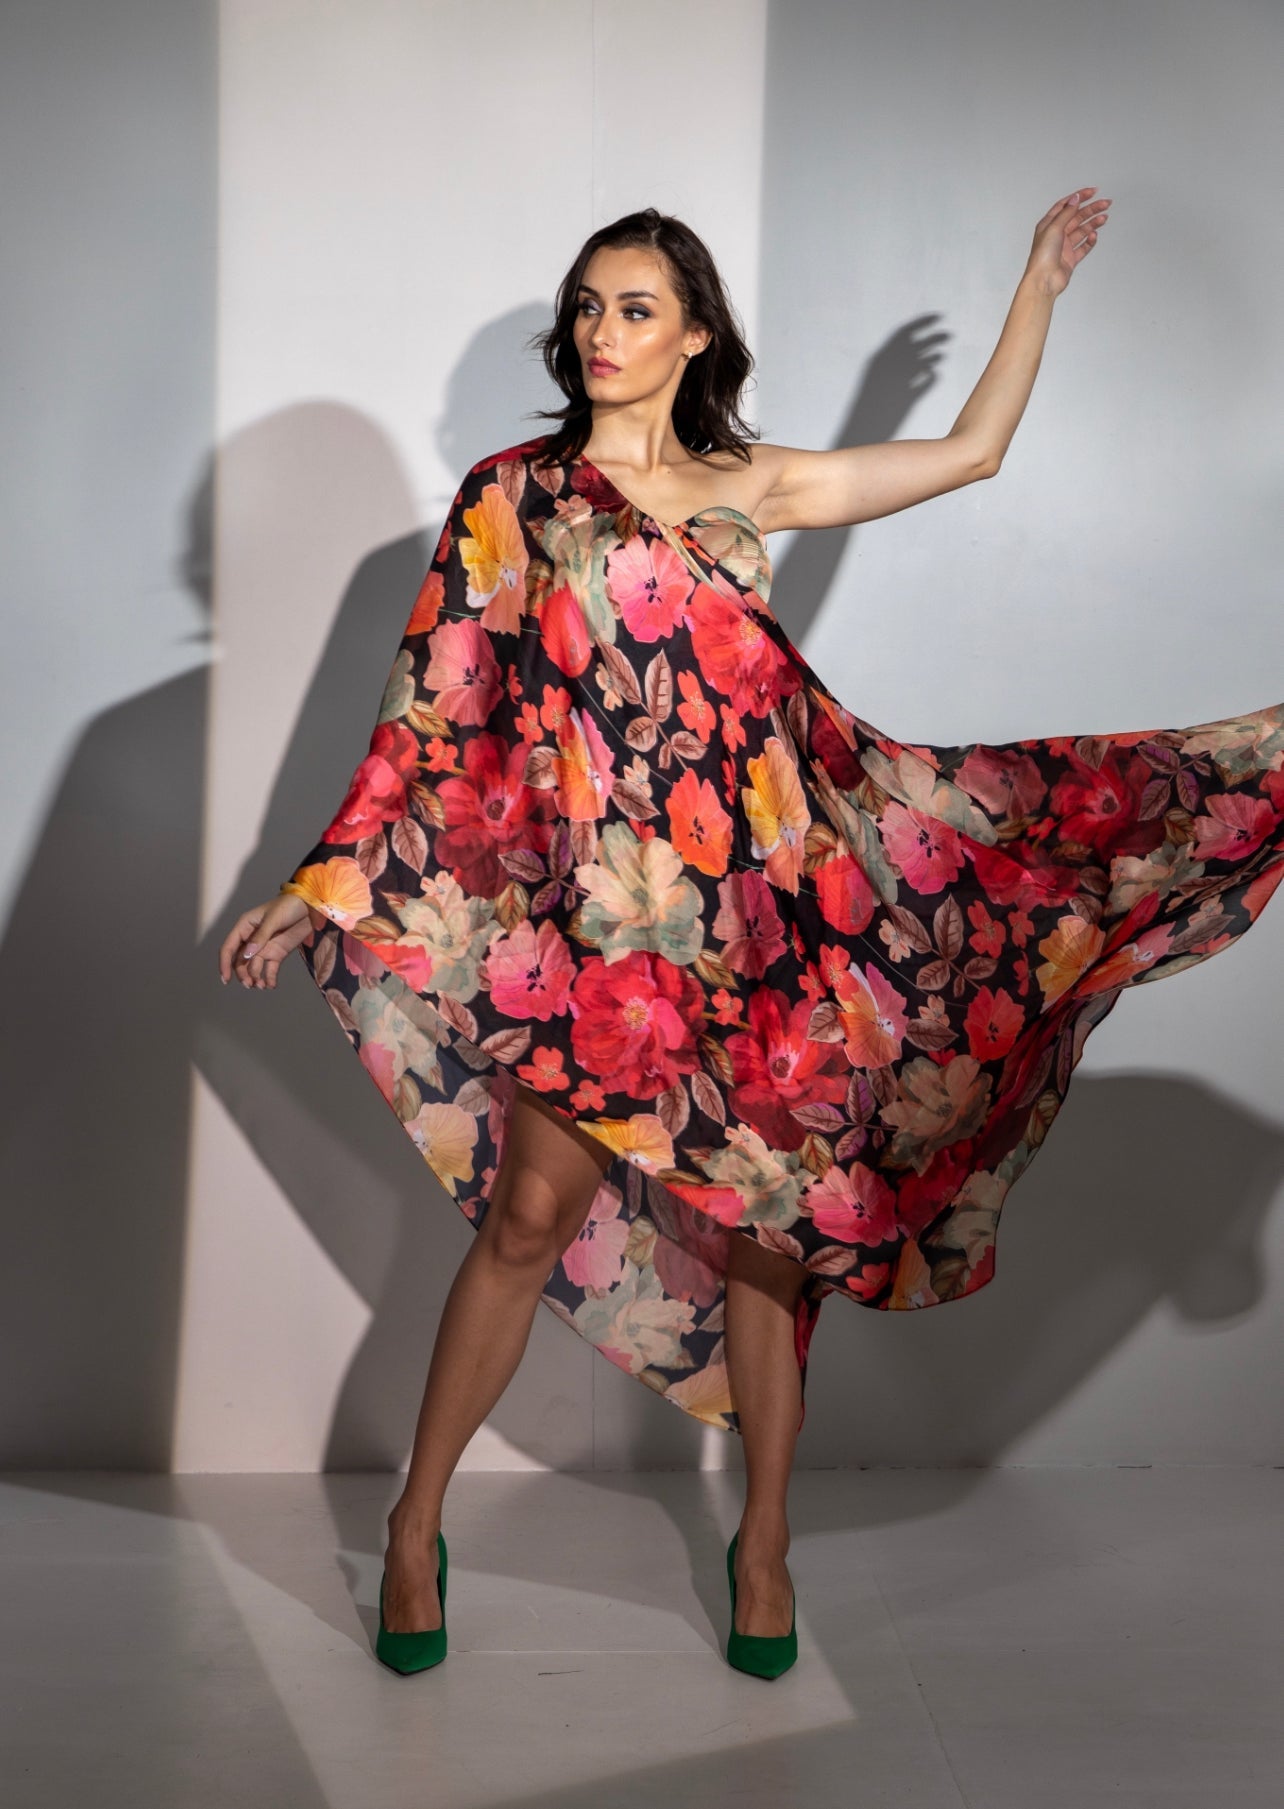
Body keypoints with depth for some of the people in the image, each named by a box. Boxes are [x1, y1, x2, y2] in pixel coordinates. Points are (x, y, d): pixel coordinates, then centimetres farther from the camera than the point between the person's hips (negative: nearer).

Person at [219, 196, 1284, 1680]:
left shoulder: (751, 488, 13)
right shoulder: (513, 493, 5)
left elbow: (974, 450, 21)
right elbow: (433, 708, 2)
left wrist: (1040, 278, 23)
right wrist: (319, 886, -3)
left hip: (767, 901, 3)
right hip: (600, 914, -3)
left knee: (757, 1219, 7)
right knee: (534, 1214, -5)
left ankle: (764, 1542, 22)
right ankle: (415, 1530, 13)